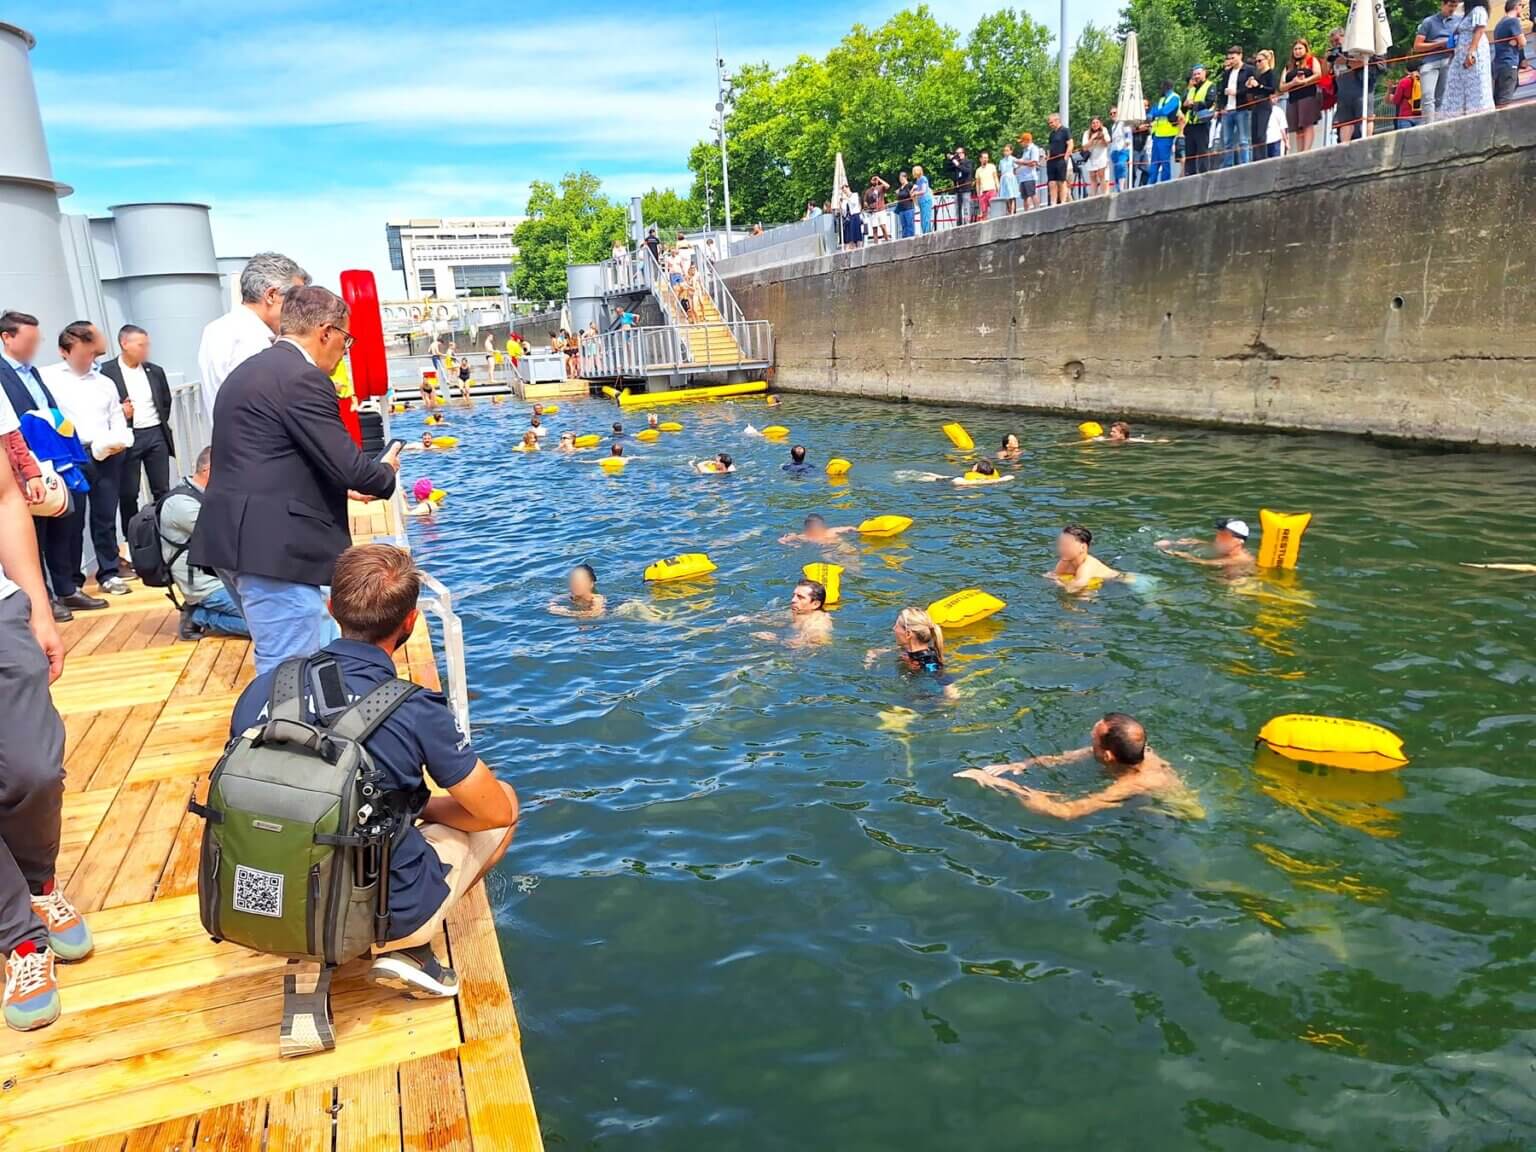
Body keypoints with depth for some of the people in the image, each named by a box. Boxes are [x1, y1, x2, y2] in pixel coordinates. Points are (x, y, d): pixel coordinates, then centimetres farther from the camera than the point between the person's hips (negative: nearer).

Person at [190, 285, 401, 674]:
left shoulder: (251, 370, 19)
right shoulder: (302, 379, -13)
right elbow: (349, 467, -15)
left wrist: (339, 488, 28)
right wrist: (386, 470, 6)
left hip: (245, 540, 11)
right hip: (272, 547, -11)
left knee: (324, 659, 19)